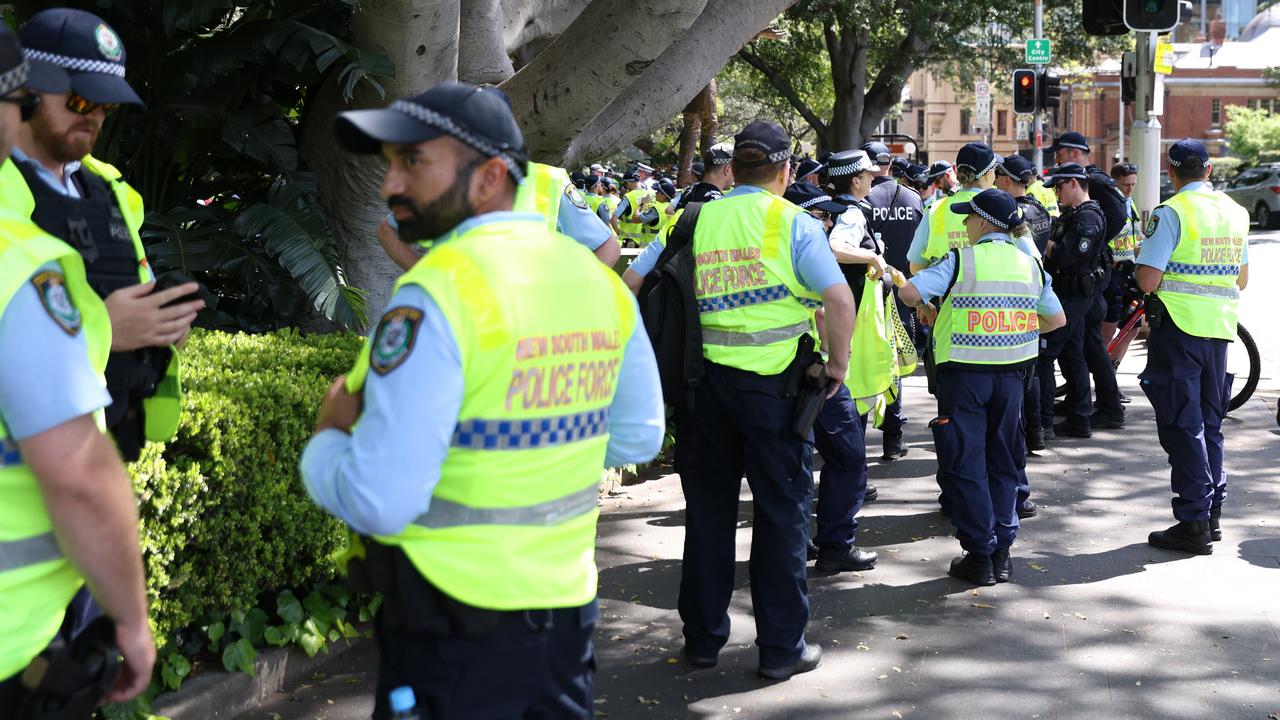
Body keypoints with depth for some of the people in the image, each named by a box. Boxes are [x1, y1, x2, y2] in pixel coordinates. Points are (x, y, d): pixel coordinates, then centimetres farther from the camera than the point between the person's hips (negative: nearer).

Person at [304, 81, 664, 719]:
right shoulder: (601, 282, 1)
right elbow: (637, 438, 14)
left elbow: (378, 500, -23)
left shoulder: (439, 291, -20)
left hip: (453, 627, -6)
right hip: (569, 601, 6)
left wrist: (327, 438, -4)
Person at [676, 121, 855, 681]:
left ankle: (703, 637, 23)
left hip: (705, 377, 4)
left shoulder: (697, 221, 6)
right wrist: (838, 365, -2)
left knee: (708, 509, 13)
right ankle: (780, 646, 11)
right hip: (773, 382, -4)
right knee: (781, 510, 6)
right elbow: (838, 299, -16)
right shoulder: (793, 222, -6)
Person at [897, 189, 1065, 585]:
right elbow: (1057, 319, 14)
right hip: (1010, 374, 5)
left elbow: (910, 293, -17)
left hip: (964, 374, -5)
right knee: (1002, 463, 15)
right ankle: (1002, 551, 16)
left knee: (965, 464, 2)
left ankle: (979, 555, 3)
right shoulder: (1030, 265, 8)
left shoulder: (961, 261, -8)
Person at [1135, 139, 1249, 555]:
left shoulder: (1171, 213, -12)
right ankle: (1213, 515, 22)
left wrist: (1140, 265, 4)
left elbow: (1148, 280, -17)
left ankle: (1194, 523, -2)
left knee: (1182, 426, -2)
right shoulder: (1236, 212, 10)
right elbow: (1242, 280, 16)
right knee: (1210, 423, 16)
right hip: (1220, 327, 6)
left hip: (1179, 328, -6)